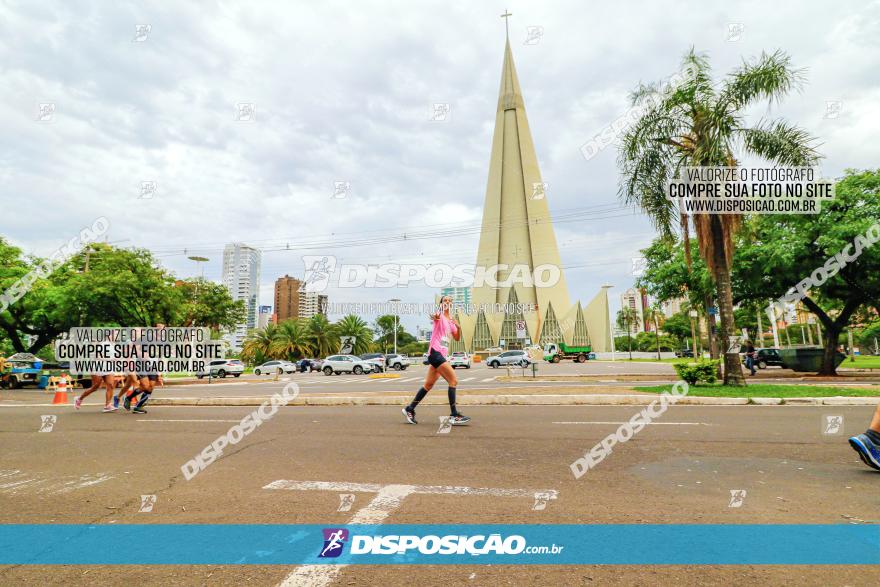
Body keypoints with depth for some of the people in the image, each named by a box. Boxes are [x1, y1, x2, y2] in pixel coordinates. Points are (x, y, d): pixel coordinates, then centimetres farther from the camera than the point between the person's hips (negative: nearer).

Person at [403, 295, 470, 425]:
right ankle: (454, 416, -10)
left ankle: (410, 409, 22)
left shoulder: (451, 321, 17)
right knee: (453, 380, -13)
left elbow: (457, 338, 23)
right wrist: (436, 316, -60)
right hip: (435, 352, -9)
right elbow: (436, 316, -34)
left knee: (429, 384, 12)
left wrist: (459, 327, 1)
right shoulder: (440, 316, -8)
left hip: (442, 354, 9)